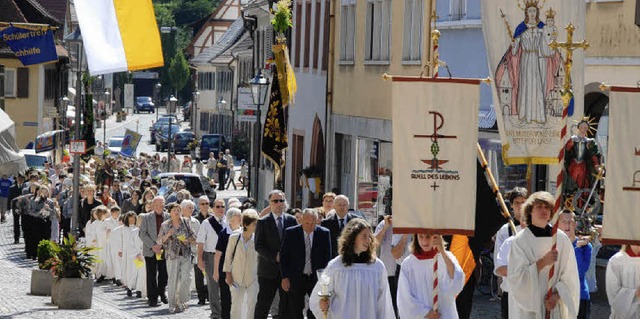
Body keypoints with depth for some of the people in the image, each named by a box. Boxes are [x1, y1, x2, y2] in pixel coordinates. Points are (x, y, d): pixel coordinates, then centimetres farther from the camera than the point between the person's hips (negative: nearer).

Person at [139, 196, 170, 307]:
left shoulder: (168, 217, 3)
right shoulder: (146, 217, 2)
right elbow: (142, 234, -2)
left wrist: (162, 245, -9)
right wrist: (152, 246, -12)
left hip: (164, 251, 1)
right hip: (150, 251, -1)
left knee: (164, 274, 7)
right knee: (151, 275, -1)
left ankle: (161, 293, 29)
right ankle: (152, 298, 5)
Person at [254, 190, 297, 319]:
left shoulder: (292, 220, 7)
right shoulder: (263, 222, -1)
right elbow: (258, 246, -7)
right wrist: (275, 257, -17)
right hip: (268, 270, -3)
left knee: (286, 303, 7)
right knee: (263, 303, 0)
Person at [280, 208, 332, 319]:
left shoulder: (324, 233, -2)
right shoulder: (290, 233, -3)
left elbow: (327, 257, 4)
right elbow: (284, 256, 1)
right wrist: (285, 277, -4)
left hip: (317, 278, 0)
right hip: (296, 279, 0)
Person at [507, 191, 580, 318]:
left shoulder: (561, 238, 4)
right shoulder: (520, 241, -2)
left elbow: (570, 275, 4)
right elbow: (515, 277, -9)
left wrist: (557, 295, -10)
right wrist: (542, 262, -17)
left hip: (556, 307, 2)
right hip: (528, 308, -2)